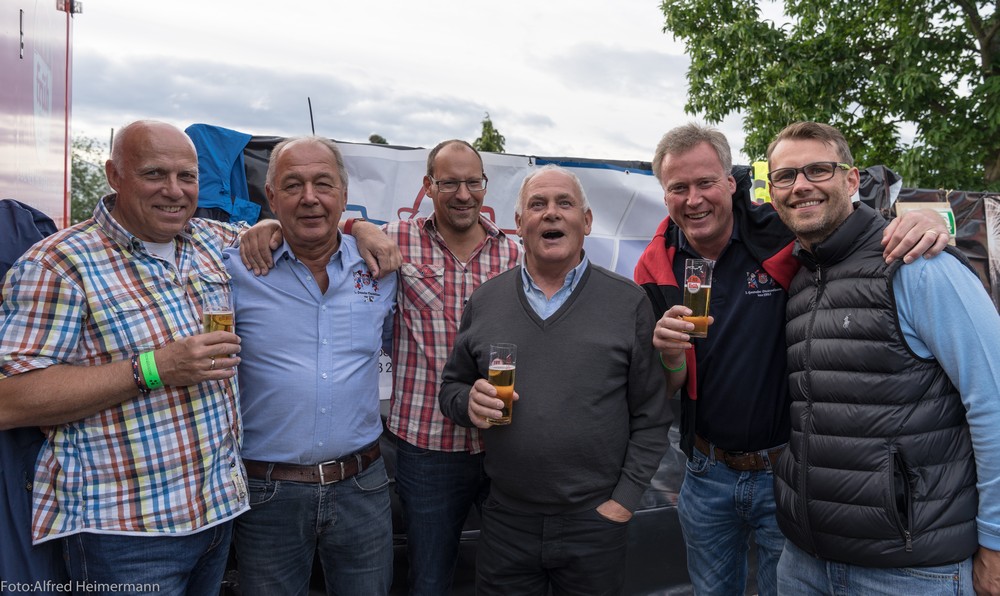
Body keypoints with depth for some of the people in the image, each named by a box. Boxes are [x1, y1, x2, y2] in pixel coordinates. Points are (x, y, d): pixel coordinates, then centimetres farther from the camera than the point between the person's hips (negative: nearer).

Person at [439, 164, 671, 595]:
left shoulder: (630, 303, -4)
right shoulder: (484, 302, 3)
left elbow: (651, 417, -2)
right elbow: (451, 388, 10)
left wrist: (624, 500, -6)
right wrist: (468, 403, -11)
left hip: (595, 519, -1)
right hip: (506, 521, 2)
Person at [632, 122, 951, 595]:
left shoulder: (784, 236, -15)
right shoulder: (655, 269, -6)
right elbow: (660, 393, -4)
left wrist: (928, 219, -26)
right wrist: (670, 356, -27)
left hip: (786, 472, -2)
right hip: (706, 476, 3)